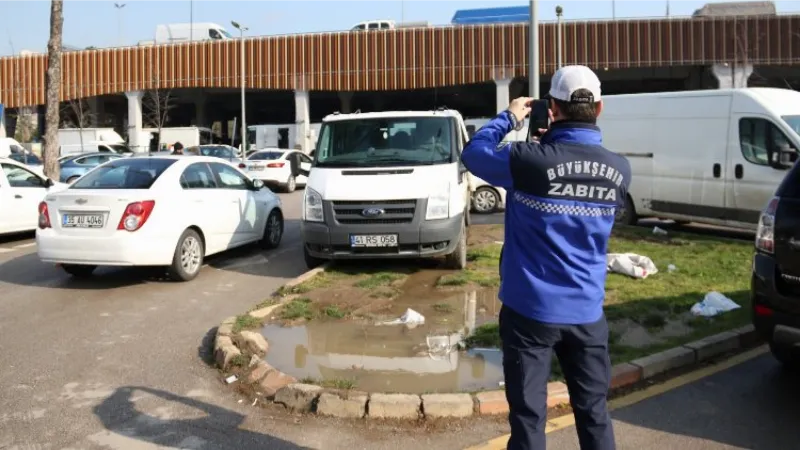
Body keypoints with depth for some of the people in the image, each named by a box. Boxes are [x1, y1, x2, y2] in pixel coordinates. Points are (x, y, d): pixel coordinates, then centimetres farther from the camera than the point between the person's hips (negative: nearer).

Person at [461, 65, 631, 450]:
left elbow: (473, 153, 0)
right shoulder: (620, 170, -3)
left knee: (528, 416, 7)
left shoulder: (530, 161, -17)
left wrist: (509, 117, 13)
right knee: (593, 412, 18)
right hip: (587, 312, 4)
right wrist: (557, 140, 15)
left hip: (530, 310, -3)